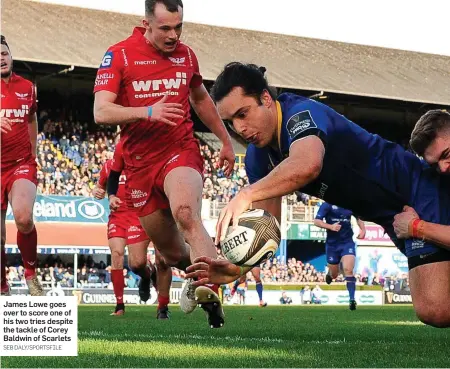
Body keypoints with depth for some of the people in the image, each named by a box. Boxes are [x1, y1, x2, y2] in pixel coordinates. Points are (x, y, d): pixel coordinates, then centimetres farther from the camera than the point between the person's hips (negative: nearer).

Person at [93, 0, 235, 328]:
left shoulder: (186, 54, 7)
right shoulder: (119, 55, -5)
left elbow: (201, 99, 25)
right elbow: (101, 112, -16)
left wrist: (226, 141, 27)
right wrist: (148, 111, -30)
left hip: (181, 151, 0)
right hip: (140, 163, 0)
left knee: (186, 213, -34)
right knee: (172, 253, 9)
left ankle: (210, 293, -41)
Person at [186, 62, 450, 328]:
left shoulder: (301, 113, -24)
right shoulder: (258, 158, 2)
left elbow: (307, 164, -47)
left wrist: (246, 195, -52)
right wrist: (237, 269, -16)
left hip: (420, 192, -8)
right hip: (393, 216, 8)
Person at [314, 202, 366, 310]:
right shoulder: (327, 205, -8)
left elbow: (358, 218, 20)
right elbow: (316, 221, -13)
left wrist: (363, 230, 2)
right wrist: (330, 226, -28)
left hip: (347, 242, 1)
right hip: (332, 244, 0)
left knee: (348, 270, -20)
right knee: (334, 275, 12)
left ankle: (352, 299, -20)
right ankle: (330, 273, 51)